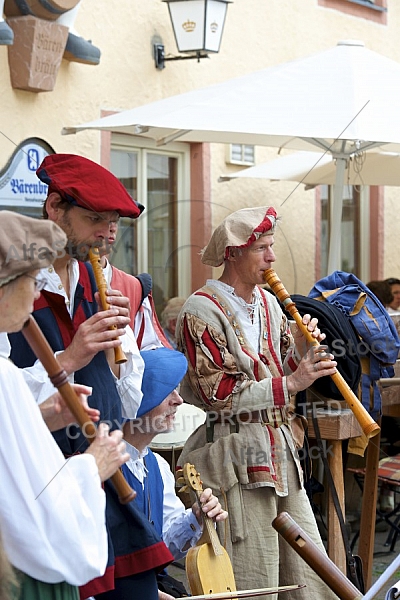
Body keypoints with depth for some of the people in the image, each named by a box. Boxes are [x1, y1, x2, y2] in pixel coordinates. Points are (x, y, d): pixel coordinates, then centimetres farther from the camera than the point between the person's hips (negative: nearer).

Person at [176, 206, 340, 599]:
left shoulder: (269, 303, 14)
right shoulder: (202, 311, -9)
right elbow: (219, 394, -16)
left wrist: (300, 350, -1)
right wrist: (290, 384, -19)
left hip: (283, 453, 7)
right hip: (239, 460, -7)